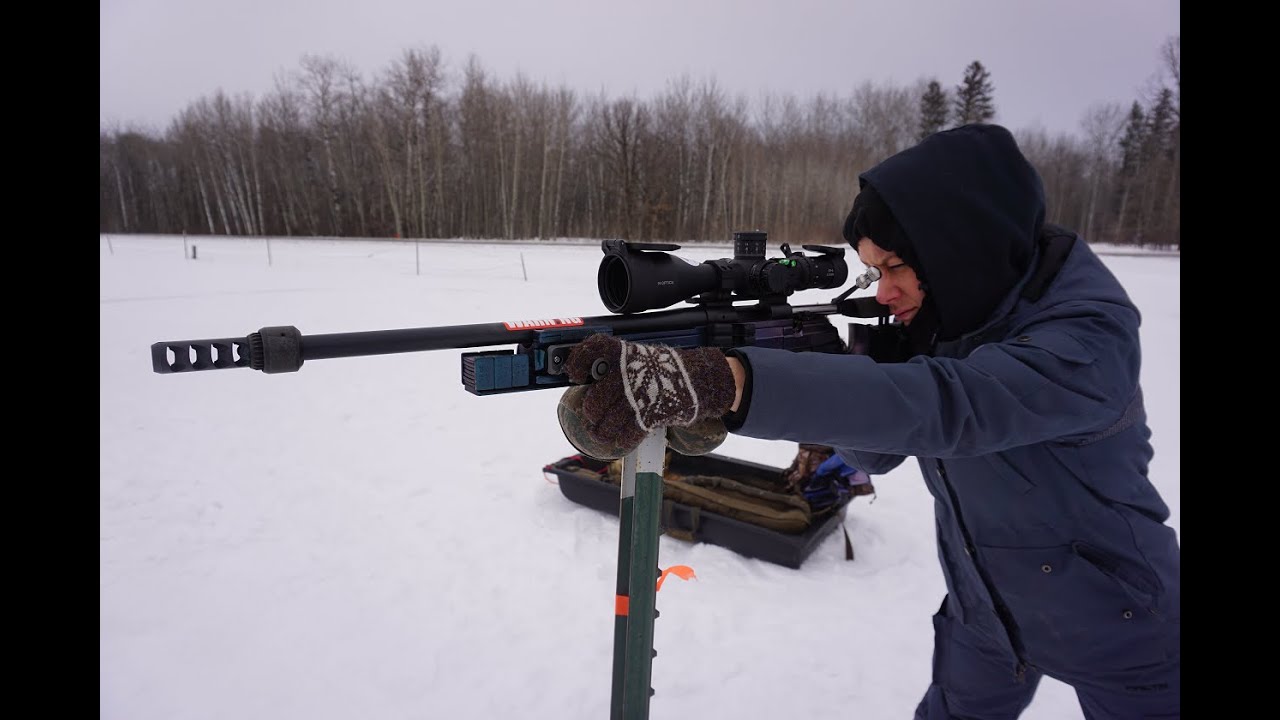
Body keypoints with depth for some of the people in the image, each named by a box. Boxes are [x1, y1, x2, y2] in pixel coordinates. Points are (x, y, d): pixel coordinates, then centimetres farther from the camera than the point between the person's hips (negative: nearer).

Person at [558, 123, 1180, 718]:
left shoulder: (1089, 337, -30)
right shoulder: (937, 322, -10)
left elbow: (939, 404, -48)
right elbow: (874, 453, -7)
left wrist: (718, 381, -60)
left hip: (1112, 625, -5)